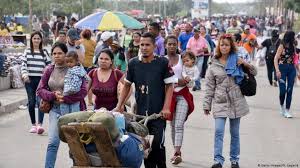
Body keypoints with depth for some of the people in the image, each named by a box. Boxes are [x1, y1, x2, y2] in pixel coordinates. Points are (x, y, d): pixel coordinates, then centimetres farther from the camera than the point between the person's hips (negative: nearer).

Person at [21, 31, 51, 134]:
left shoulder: (44, 52, 9)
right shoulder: (27, 51, 9)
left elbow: (49, 65, 9)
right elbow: (23, 64, 4)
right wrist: (24, 74, -13)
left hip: (41, 80, -1)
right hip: (30, 80, 1)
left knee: (40, 101, -13)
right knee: (31, 102, 4)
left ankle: (40, 124, -18)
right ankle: (33, 124, 15)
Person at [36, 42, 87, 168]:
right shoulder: (49, 70, 5)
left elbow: (83, 91, -13)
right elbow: (40, 90, 5)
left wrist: (64, 98, -19)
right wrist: (53, 95, -13)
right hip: (55, 109, 3)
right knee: (52, 142, -7)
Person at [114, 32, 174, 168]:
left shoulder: (163, 62, -3)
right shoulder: (133, 63, 5)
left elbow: (169, 86, -1)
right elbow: (127, 85, 13)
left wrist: (166, 107, -10)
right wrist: (119, 106, 7)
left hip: (158, 113, -3)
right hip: (140, 112, 3)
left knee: (157, 144, -9)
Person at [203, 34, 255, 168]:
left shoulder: (237, 61, 4)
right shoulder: (214, 65, 3)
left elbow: (253, 72, 13)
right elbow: (209, 87, 4)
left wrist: (245, 64, -7)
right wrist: (207, 105, 1)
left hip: (236, 102, 1)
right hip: (220, 102, -1)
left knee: (235, 133, 9)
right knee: (218, 132, -13)